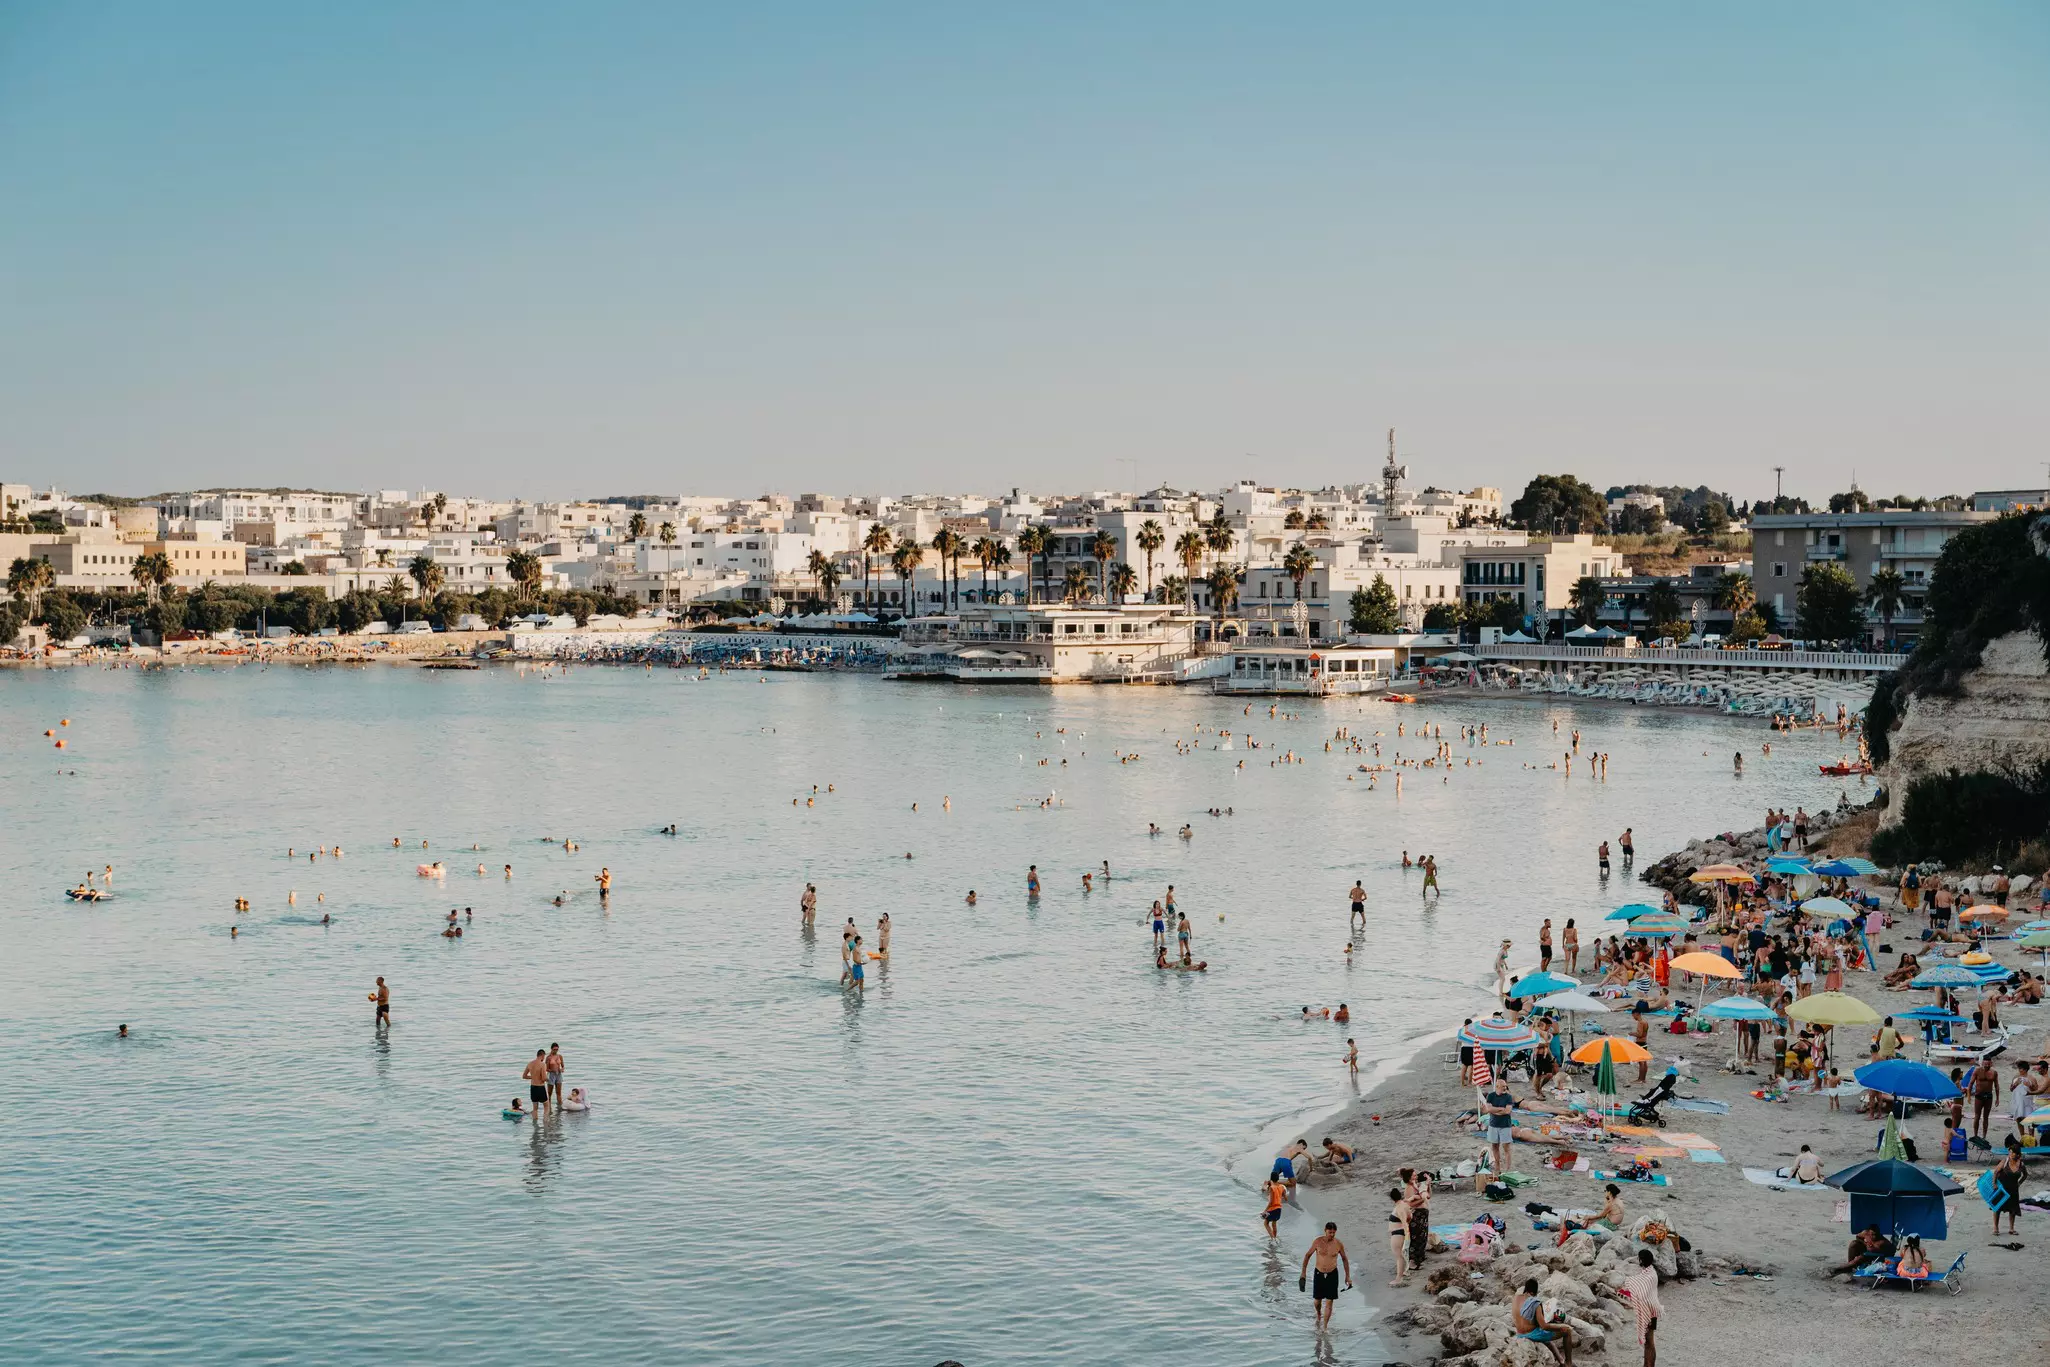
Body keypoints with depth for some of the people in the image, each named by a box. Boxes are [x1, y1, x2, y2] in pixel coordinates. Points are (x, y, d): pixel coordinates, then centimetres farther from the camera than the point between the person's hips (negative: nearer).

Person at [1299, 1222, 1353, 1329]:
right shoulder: (1318, 1241, -9)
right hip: (1319, 1274, 1)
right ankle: (1319, 1316, 43)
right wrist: (1303, 1272, 1)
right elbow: (1308, 1255, 2)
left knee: (1329, 1302, -4)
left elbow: (1345, 1259, 8)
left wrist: (1348, 1276, 8)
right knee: (1317, 1300, 11)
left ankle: (1325, 1327, 3)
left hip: (1332, 1275, -1)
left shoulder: (1338, 1244, -7)